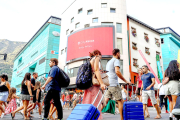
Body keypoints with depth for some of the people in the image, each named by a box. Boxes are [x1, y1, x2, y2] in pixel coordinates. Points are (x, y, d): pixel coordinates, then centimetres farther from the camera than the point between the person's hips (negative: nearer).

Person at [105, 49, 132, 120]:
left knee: (106, 100, 2)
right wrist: (125, 81, -16)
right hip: (114, 84, -8)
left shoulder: (109, 62, 24)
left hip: (108, 84, 8)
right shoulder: (116, 60, -4)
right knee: (120, 101, 2)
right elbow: (117, 71, -20)